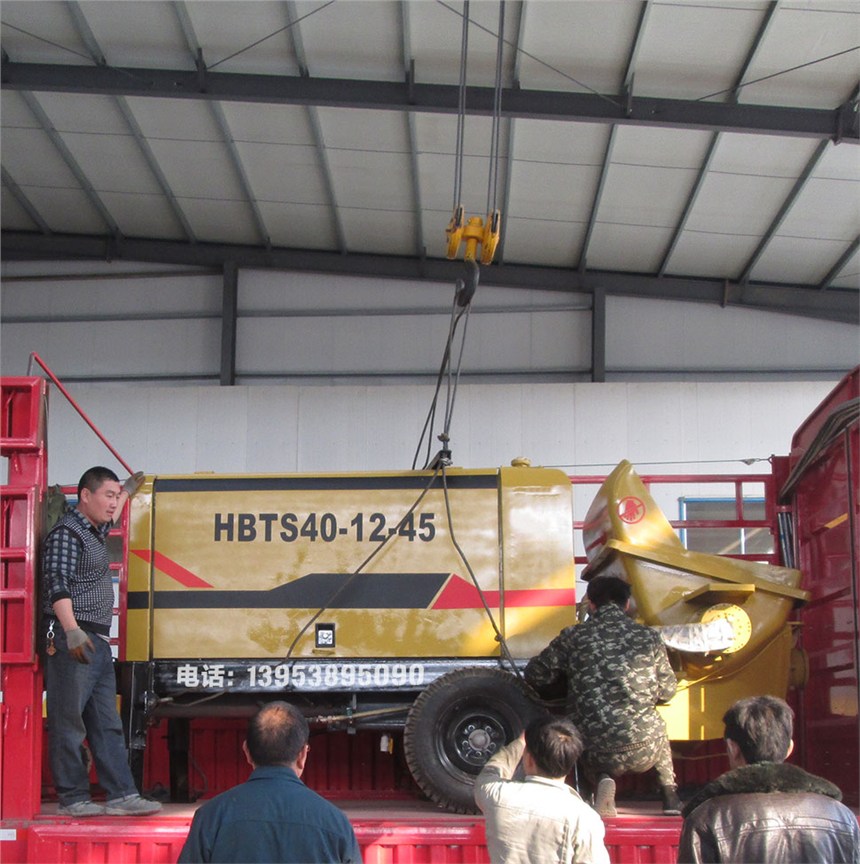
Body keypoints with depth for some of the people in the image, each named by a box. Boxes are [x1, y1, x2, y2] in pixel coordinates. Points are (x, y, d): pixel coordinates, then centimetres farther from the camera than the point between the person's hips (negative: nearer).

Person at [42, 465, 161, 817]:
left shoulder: (94, 532, 20)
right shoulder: (67, 533, -9)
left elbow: (109, 516, 46)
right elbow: (56, 585, -20)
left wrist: (128, 491, 57)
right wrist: (72, 630, -31)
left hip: (97, 642, 10)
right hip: (72, 641, -10)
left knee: (107, 725, 7)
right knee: (69, 723, -4)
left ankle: (121, 796, 8)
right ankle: (73, 799, 1)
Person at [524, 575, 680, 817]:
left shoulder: (573, 637, 2)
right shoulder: (649, 637, 4)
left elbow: (535, 676, 9)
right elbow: (667, 691, 15)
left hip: (599, 754, -1)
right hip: (644, 751, 2)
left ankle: (602, 782, 4)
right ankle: (670, 795, 24)